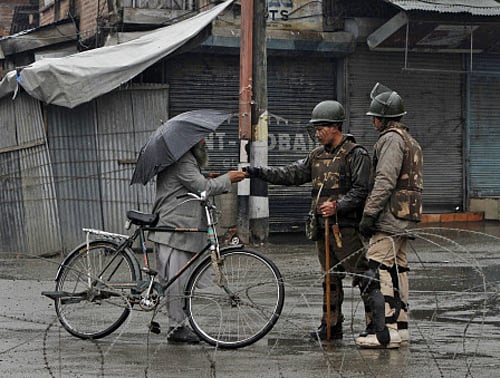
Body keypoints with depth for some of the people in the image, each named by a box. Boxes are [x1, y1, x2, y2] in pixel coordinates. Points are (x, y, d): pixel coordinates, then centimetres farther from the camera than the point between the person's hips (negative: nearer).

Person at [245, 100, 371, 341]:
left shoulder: (355, 154, -6)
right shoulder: (317, 156, 17)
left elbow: (361, 189, -12)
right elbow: (290, 174, 12)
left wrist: (338, 206, -23)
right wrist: (258, 172, 1)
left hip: (346, 226, -8)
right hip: (323, 227, 8)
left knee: (361, 275, -6)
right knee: (330, 277, 12)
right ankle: (331, 326, 18)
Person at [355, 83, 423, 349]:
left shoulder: (391, 139, -11)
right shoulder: (410, 141, 22)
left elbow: (385, 181, -21)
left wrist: (369, 214, -21)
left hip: (390, 216, -11)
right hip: (405, 217, 11)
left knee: (378, 272, -13)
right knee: (397, 270, 12)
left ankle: (385, 331, -17)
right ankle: (400, 326, 14)